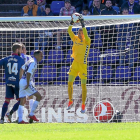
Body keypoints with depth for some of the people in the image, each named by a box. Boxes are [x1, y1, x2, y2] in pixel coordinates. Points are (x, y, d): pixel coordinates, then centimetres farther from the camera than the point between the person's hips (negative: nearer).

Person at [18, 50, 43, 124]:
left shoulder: (29, 61, 19)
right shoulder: (33, 62, -10)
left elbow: (21, 69, 29)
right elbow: (28, 73, -21)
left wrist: (20, 80, 32)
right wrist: (28, 84, -21)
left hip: (21, 82, 10)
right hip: (26, 82, -10)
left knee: (22, 102, 6)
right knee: (39, 96, -3)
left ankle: (20, 120, 2)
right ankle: (31, 114, -3)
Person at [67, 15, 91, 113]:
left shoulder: (87, 41, -7)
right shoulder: (75, 38, 7)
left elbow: (86, 35, -27)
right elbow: (69, 31, -2)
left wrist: (83, 25, -31)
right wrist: (72, 22, -14)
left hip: (83, 65, -5)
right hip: (75, 64, 5)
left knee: (83, 85, -1)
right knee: (70, 83, 3)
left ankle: (83, 105, 5)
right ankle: (70, 101, 21)